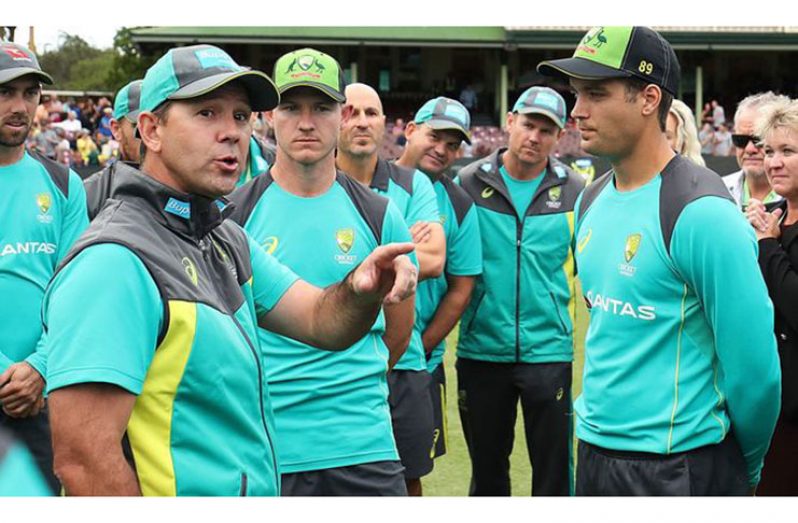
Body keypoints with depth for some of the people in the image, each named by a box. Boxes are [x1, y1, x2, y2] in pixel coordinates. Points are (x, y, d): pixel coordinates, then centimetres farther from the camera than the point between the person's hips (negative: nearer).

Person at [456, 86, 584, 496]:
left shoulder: (575, 192, 1)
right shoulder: (468, 184, 1)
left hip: (548, 350, -1)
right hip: (480, 350, 1)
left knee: (554, 470, 3)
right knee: (486, 469, 14)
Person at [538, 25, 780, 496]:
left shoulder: (701, 213, -18)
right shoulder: (591, 201, 7)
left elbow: (754, 365, -16)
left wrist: (745, 468, -4)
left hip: (678, 468, -8)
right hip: (595, 449, 8)